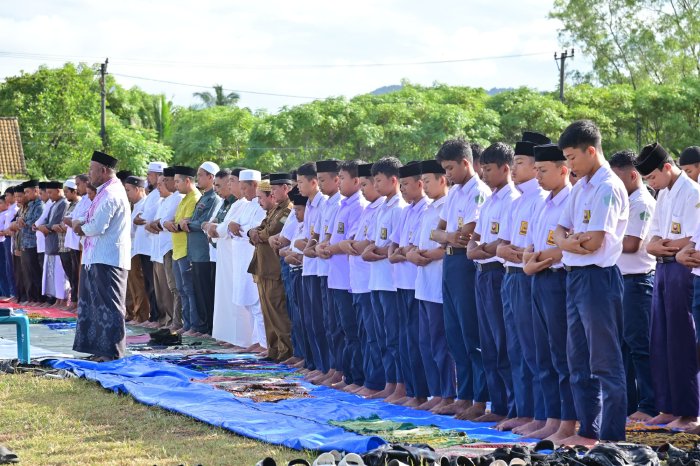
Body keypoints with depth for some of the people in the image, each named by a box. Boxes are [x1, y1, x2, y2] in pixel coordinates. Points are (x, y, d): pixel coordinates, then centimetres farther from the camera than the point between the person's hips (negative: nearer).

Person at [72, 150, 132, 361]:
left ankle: (111, 351, -2)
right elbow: (98, 223, 22)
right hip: (97, 257, 10)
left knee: (108, 305, -5)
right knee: (97, 304, 14)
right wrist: (84, 225, 1)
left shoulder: (111, 194, -17)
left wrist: (82, 227, -4)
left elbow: (97, 226, -23)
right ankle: (101, 348, 19)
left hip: (107, 260, -10)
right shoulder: (107, 191, 16)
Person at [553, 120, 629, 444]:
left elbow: (594, 242, -19)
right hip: (575, 276, 9)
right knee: (579, 360, 14)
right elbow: (560, 232, 11)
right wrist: (569, 241, -11)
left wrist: (569, 241, -1)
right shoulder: (580, 187, 14)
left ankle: (612, 437, 0)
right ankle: (588, 431, 22)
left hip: (598, 277, -9)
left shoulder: (608, 188, -13)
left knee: (605, 362, -5)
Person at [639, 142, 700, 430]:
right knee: (660, 341, 10)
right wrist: (656, 246, -7)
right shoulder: (663, 195, 16)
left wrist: (663, 245, -7)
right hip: (662, 268, 9)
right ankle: (668, 408, 17)